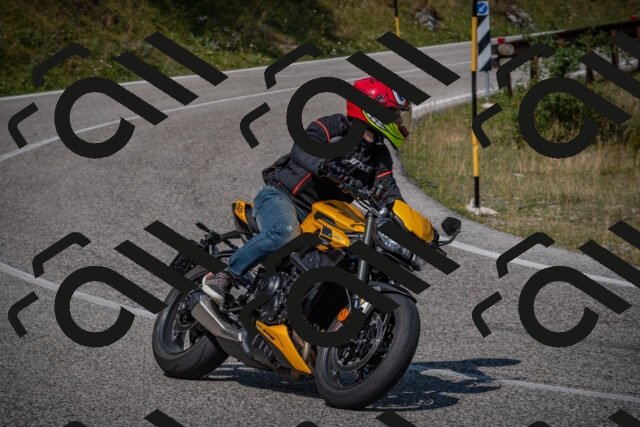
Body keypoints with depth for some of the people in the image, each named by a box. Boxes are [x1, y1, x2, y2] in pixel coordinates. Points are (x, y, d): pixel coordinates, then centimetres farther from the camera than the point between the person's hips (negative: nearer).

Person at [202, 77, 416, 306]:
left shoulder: (379, 156, 10)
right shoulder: (331, 126, -8)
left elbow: (388, 192, -2)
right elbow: (302, 149, -26)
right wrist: (327, 165, -47)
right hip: (281, 195, -7)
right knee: (284, 233, -38)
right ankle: (224, 274, -26)